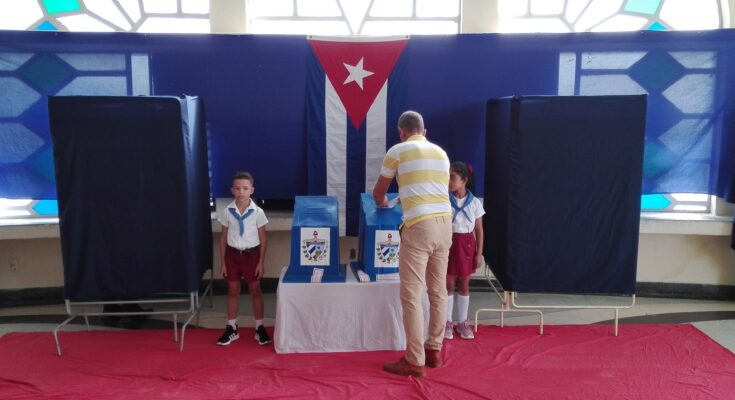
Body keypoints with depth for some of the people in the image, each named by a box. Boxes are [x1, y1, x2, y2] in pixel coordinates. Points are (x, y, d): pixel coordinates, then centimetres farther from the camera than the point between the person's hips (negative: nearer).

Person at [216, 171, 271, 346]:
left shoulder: (258, 212, -9)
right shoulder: (227, 212, -4)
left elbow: (263, 238, -3)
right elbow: (223, 237, 3)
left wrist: (261, 262, -6)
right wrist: (222, 262, 2)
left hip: (251, 254, -2)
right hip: (232, 254, 2)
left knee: (255, 291, 8)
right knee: (233, 291, 11)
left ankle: (259, 328, 20)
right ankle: (231, 329, 23)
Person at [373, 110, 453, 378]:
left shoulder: (398, 150, 6)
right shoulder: (441, 153, 20)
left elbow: (378, 192, 17)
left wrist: (381, 203, 40)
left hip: (419, 226, -6)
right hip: (445, 223, 6)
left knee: (412, 295, -1)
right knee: (438, 291, 14)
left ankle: (415, 361, 3)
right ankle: (434, 350, 25)